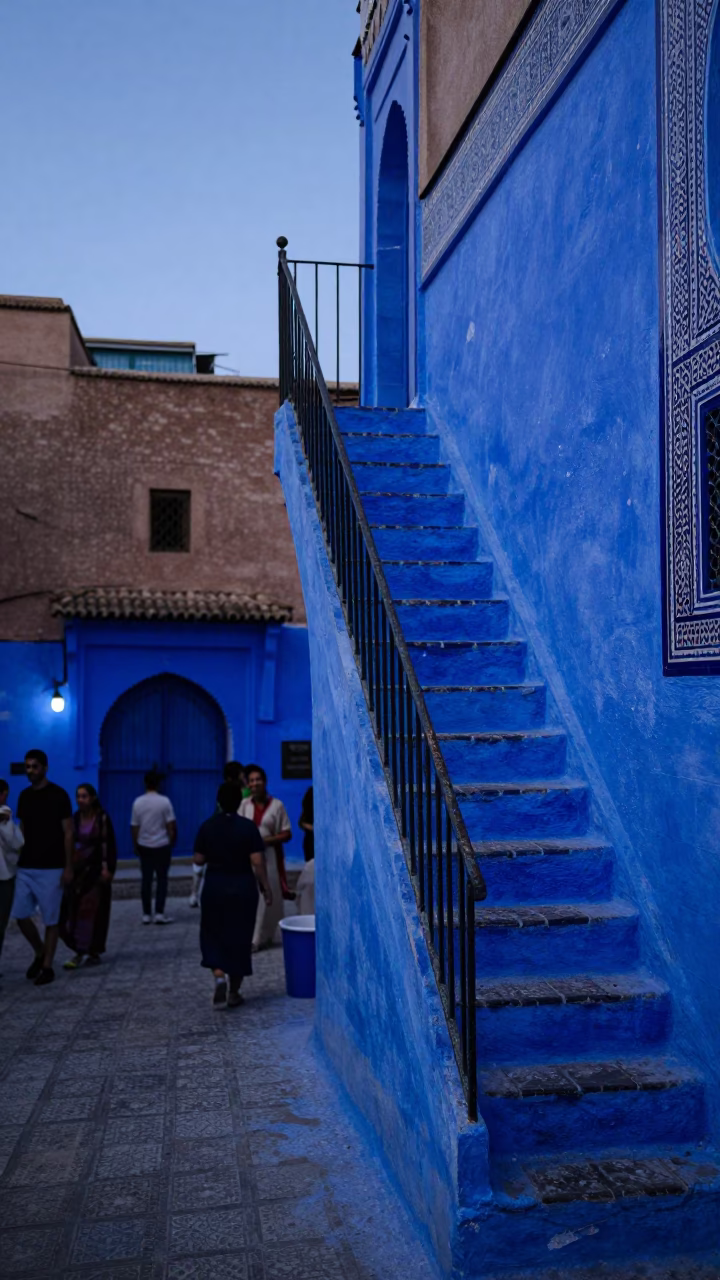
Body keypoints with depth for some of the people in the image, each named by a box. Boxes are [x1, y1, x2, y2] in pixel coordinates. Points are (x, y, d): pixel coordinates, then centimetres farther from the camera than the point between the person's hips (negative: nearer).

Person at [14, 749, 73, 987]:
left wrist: (68, 867, -11)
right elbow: (22, 831, 15)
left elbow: (68, 833, -7)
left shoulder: (58, 795, -8)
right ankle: (39, 953, 25)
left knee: (50, 919, 1)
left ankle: (47, 966, 12)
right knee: (20, 915, 3)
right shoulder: (24, 796, 8)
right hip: (25, 867, 5)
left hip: (51, 868, -5)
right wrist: (18, 859, 9)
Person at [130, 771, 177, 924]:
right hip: (162, 845, -3)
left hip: (144, 846, 3)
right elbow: (171, 825, -9)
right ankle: (159, 913, -2)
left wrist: (136, 846, 12)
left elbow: (134, 827, 2)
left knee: (146, 879, 8)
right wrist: (172, 841, 6)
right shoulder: (164, 801, -11)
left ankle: (146, 914, 10)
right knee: (162, 879, 4)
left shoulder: (137, 802, -2)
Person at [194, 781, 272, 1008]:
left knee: (214, 935, 15)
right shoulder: (248, 827, -10)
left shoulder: (207, 826, -3)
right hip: (243, 888, -1)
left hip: (214, 887, 1)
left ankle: (219, 976, -8)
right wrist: (266, 888, -4)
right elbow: (257, 862, -13)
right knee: (239, 938, 10)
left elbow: (198, 860, 1)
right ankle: (234, 992, 16)